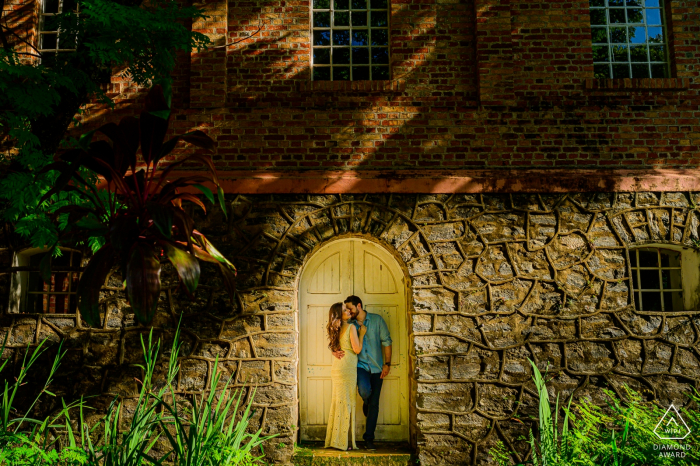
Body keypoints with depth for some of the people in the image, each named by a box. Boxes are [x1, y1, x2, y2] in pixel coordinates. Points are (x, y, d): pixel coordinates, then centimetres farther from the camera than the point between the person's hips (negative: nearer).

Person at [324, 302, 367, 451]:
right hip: (347, 368, -8)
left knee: (338, 402, 12)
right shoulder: (351, 327, -10)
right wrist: (361, 334, -1)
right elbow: (357, 349, -11)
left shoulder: (336, 329, 12)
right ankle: (341, 442, 1)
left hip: (337, 367, 8)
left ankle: (334, 439, 17)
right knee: (346, 402, -2)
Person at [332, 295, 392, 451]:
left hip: (376, 367, 1)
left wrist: (387, 363, -4)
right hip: (360, 365, 0)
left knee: (374, 404, 2)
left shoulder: (377, 320, 0)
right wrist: (335, 351, -22)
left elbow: (386, 342, 2)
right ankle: (366, 401, 9)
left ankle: (369, 439, 14)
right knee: (365, 390, -29)